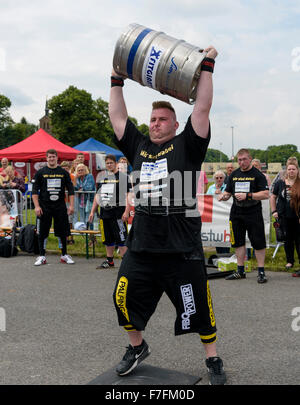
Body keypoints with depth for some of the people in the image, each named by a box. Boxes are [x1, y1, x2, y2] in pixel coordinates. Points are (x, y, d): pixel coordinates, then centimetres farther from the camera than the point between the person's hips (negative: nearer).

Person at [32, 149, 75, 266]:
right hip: (44, 207, -1)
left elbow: (70, 190, 8)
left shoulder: (64, 173, 7)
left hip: (60, 207, 1)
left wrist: (71, 205, -1)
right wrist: (37, 206, -9)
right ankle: (42, 256, 10)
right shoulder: (40, 173, 3)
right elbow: (34, 191, 0)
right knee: (42, 233, 1)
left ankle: (64, 255, 18)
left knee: (63, 232, 6)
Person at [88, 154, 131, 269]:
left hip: (118, 211, -6)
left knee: (121, 238, -8)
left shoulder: (123, 176, -3)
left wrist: (126, 212, -17)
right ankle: (109, 261, 23)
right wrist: (92, 211, 17)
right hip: (104, 211, 6)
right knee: (108, 238, 12)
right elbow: (97, 195, 21)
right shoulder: (102, 177, 16)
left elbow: (129, 195, -8)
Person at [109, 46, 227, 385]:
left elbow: (202, 109, -5)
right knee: (125, 299, 12)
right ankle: (137, 348, 36)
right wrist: (117, 82, 21)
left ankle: (213, 359, 25)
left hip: (182, 249, -4)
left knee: (198, 307, 5)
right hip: (141, 247, 5)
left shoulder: (187, 146, 1)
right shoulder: (138, 147, 13)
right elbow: (117, 117, 18)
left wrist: (206, 67, -1)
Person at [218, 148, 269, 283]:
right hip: (236, 213, 5)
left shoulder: (257, 175, -4)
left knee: (258, 243, -4)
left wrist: (247, 196, -20)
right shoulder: (234, 174, 12)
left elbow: (265, 194, -11)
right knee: (238, 242, 10)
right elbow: (228, 192, 18)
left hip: (253, 213, -5)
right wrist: (223, 196, -6)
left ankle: (261, 272, 5)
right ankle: (240, 271, 20)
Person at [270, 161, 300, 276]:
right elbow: (273, 197, 11)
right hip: (284, 217, 2)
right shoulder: (280, 183, 5)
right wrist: (274, 211, 5)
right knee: (288, 239, 9)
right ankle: (290, 261, 21)